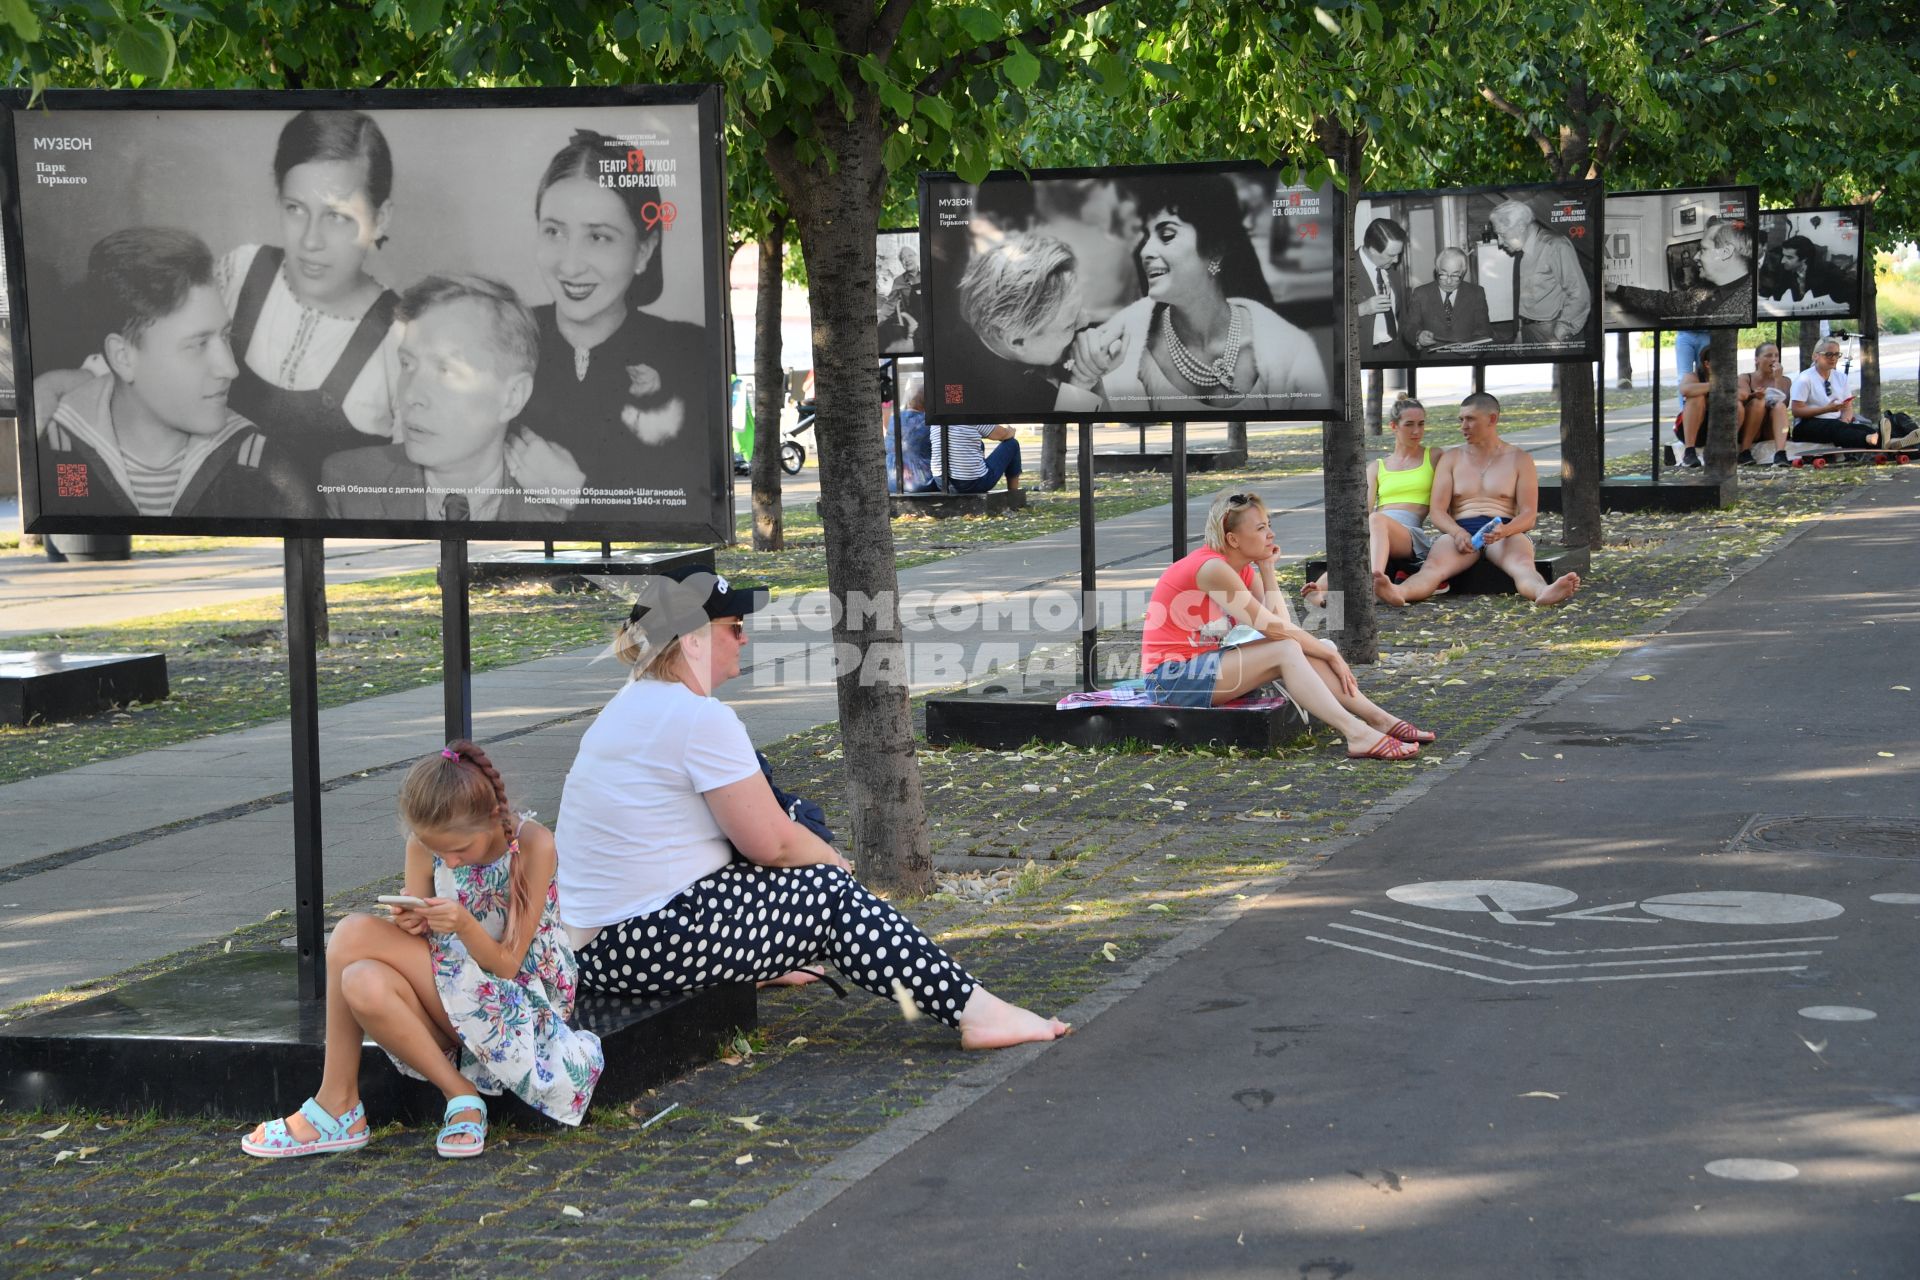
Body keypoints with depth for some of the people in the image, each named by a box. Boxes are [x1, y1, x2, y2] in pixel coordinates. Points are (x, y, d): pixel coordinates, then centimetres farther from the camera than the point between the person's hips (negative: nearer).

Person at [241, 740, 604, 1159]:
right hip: (449, 997, 6)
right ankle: (460, 1096, -18)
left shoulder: (533, 844, -16)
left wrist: (464, 925, -34)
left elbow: (507, 965, -14)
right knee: (365, 986, -30)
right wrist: (409, 926, -19)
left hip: (521, 996, -6)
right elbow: (420, 941, 6)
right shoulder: (424, 845, -2)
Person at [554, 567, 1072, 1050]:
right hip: (642, 944, -10)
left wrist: (821, 855, 14)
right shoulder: (700, 717, -18)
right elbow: (773, 843, -14)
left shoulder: (635, 702, 13)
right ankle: (974, 1011, -3)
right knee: (833, 894, -3)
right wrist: (834, 859, 5)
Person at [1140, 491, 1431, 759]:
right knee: (1286, 651, -21)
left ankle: (1379, 719, -8)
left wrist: (1267, 568, -2)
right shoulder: (1213, 569, -20)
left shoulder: (1246, 570, 8)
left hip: (1200, 664, 9)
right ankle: (1356, 734, -31)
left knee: (1297, 649, -6)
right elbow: (1274, 629, -19)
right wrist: (1330, 654, -10)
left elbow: (1282, 623, -4)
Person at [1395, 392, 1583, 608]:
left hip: (1506, 533, -1)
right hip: (1460, 532, 1)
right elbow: (1437, 511, 7)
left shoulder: (1519, 459, 13)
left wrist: (1504, 531, -22)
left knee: (1522, 564, -39)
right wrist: (1458, 533, -17)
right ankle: (1396, 593, -68)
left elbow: (1529, 515, 3)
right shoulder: (1452, 458, 18)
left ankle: (1545, 593, -73)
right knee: (1433, 567, -35)